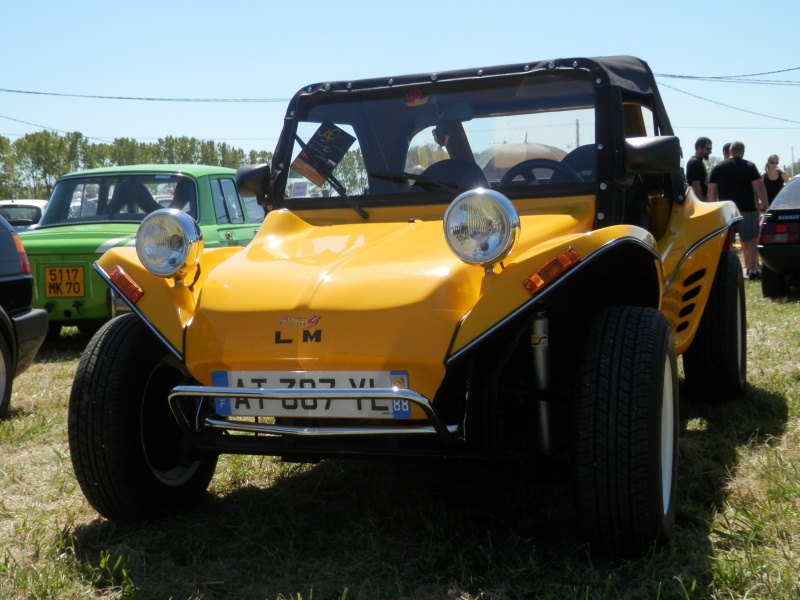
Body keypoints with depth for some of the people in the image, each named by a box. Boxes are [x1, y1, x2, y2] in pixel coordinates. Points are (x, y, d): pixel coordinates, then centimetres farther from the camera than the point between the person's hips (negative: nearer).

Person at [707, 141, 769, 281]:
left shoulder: (718, 168, 5)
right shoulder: (749, 166, -2)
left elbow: (711, 190, 5)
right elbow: (759, 187, -7)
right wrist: (764, 204, 2)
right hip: (747, 209, -2)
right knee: (750, 240, 2)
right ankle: (752, 270, -3)